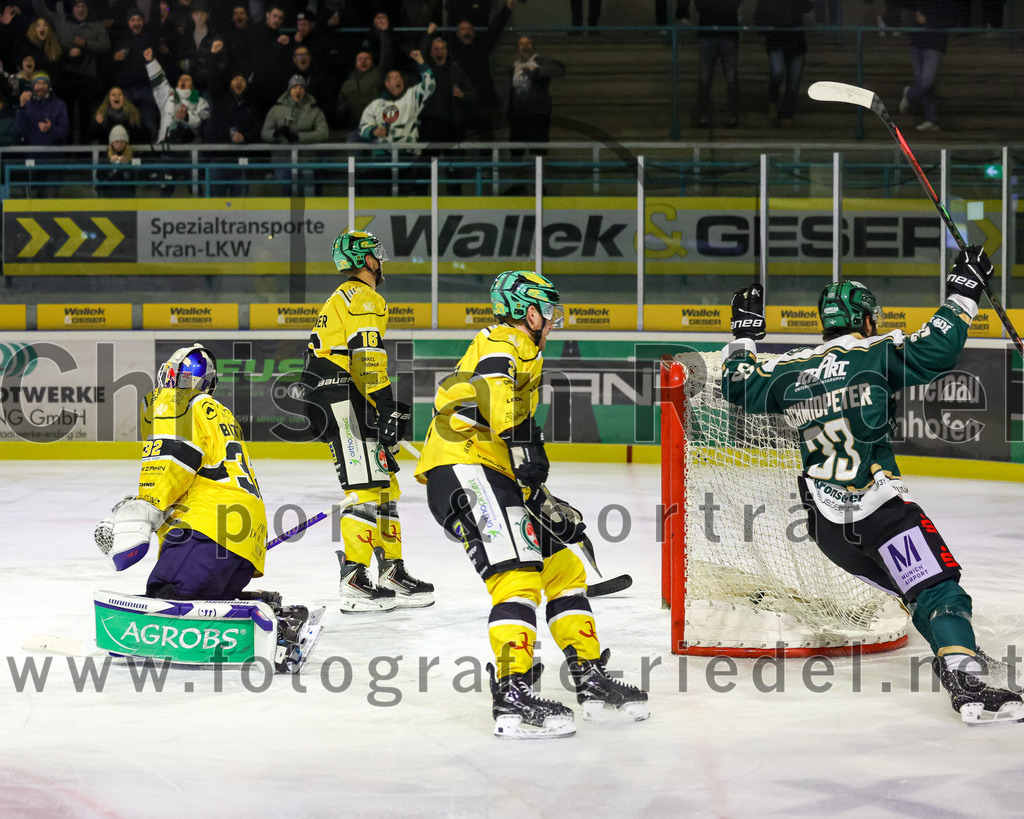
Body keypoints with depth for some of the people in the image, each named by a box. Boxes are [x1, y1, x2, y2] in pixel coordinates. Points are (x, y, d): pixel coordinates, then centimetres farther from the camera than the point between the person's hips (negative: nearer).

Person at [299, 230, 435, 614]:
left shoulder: (338, 301, 26)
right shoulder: (365, 299, -7)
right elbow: (366, 357, -19)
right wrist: (385, 408, -22)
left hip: (327, 405, 11)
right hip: (348, 402, -11)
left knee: (385, 488, 12)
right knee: (367, 489, -13)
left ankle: (393, 572, 15)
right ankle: (354, 582, -18)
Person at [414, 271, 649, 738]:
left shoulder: (519, 355, 31)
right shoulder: (507, 341, 0)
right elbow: (491, 383, -27)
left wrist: (549, 507, 31)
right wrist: (520, 440, -33)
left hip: (492, 476, 11)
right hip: (464, 471, -11)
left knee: (563, 568, 14)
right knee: (519, 575, -23)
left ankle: (592, 681, 19)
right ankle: (514, 697, -33)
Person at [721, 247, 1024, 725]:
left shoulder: (791, 371, 12)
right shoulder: (874, 353, -4)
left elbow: (739, 386, 25)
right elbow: (933, 351, -16)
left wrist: (745, 334, 39)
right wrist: (962, 294, -5)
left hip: (825, 524, 7)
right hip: (878, 507, -7)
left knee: (915, 587, 20)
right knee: (936, 587, -13)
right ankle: (965, 685, -29)